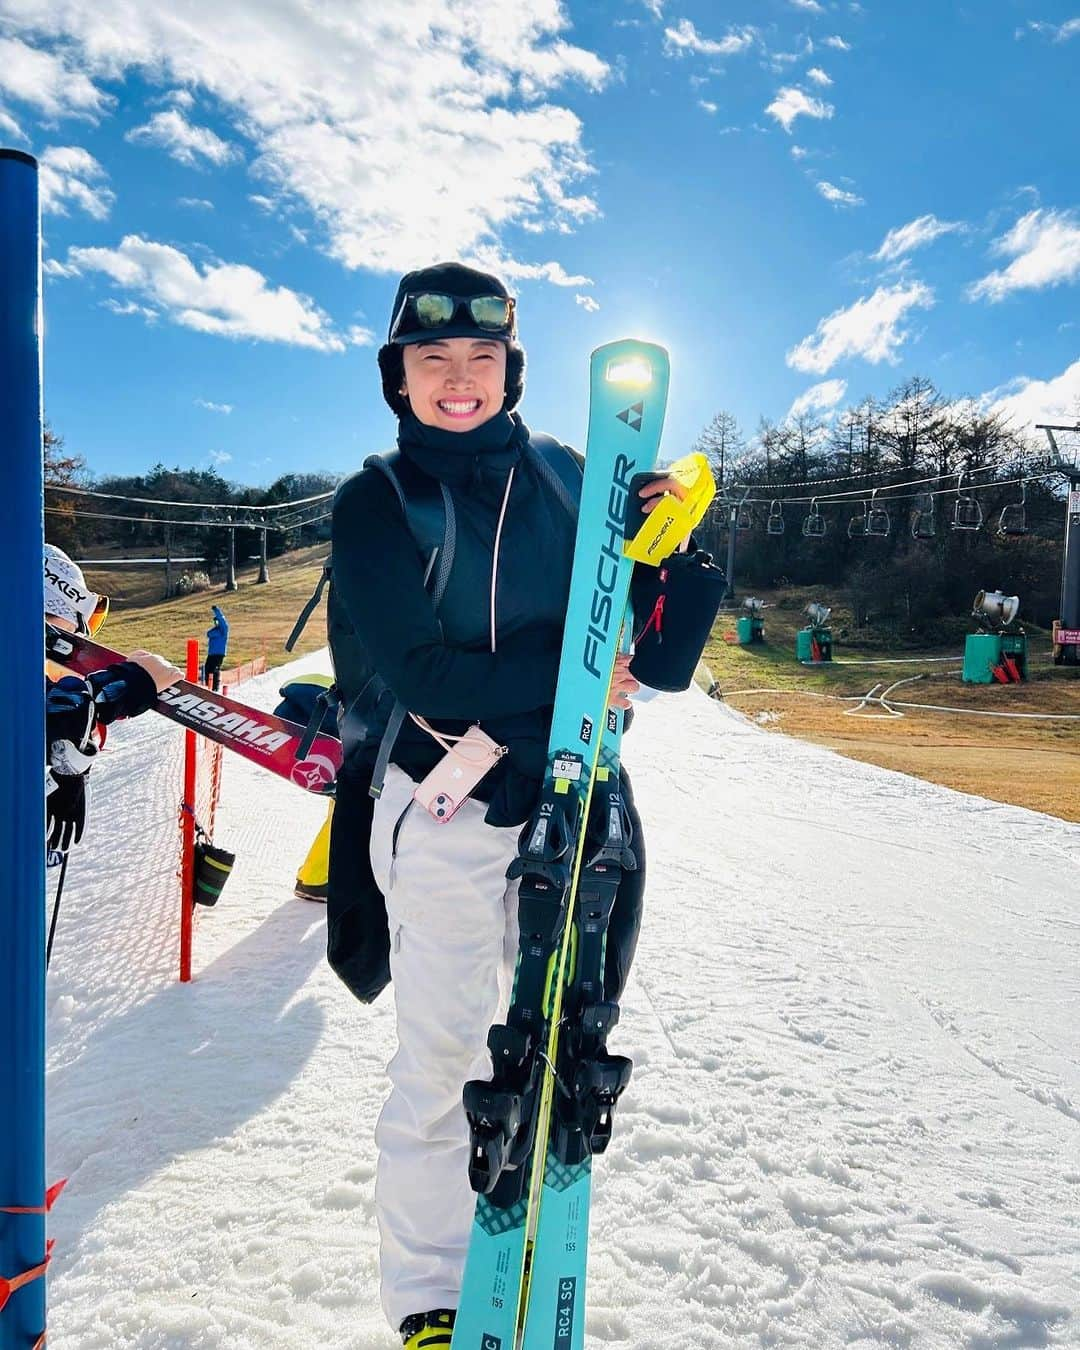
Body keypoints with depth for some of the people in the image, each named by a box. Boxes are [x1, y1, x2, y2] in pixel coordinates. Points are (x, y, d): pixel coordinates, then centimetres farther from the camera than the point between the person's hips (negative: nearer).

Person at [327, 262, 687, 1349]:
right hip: (440, 810, -3)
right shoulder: (372, 502, -5)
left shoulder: (563, 475, 4)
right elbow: (419, 672, -17)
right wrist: (569, 676, -18)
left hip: (563, 801, 4)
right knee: (442, 1056, 5)